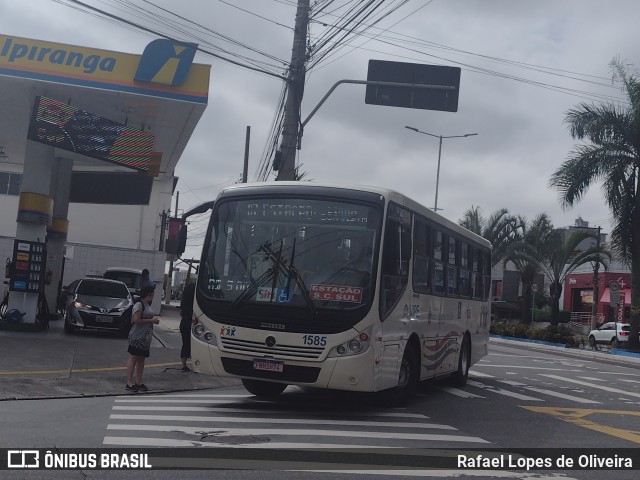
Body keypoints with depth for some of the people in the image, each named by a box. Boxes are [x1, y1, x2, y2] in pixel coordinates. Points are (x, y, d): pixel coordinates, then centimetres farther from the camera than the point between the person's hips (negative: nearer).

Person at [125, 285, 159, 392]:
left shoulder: (147, 305, 15)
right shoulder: (139, 305, -14)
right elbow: (136, 320, -23)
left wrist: (153, 320, 10)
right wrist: (151, 320, -19)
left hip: (146, 338, 9)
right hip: (137, 337, -9)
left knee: (141, 359, 12)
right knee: (133, 358, -5)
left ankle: (139, 382, 19)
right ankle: (129, 383, -2)